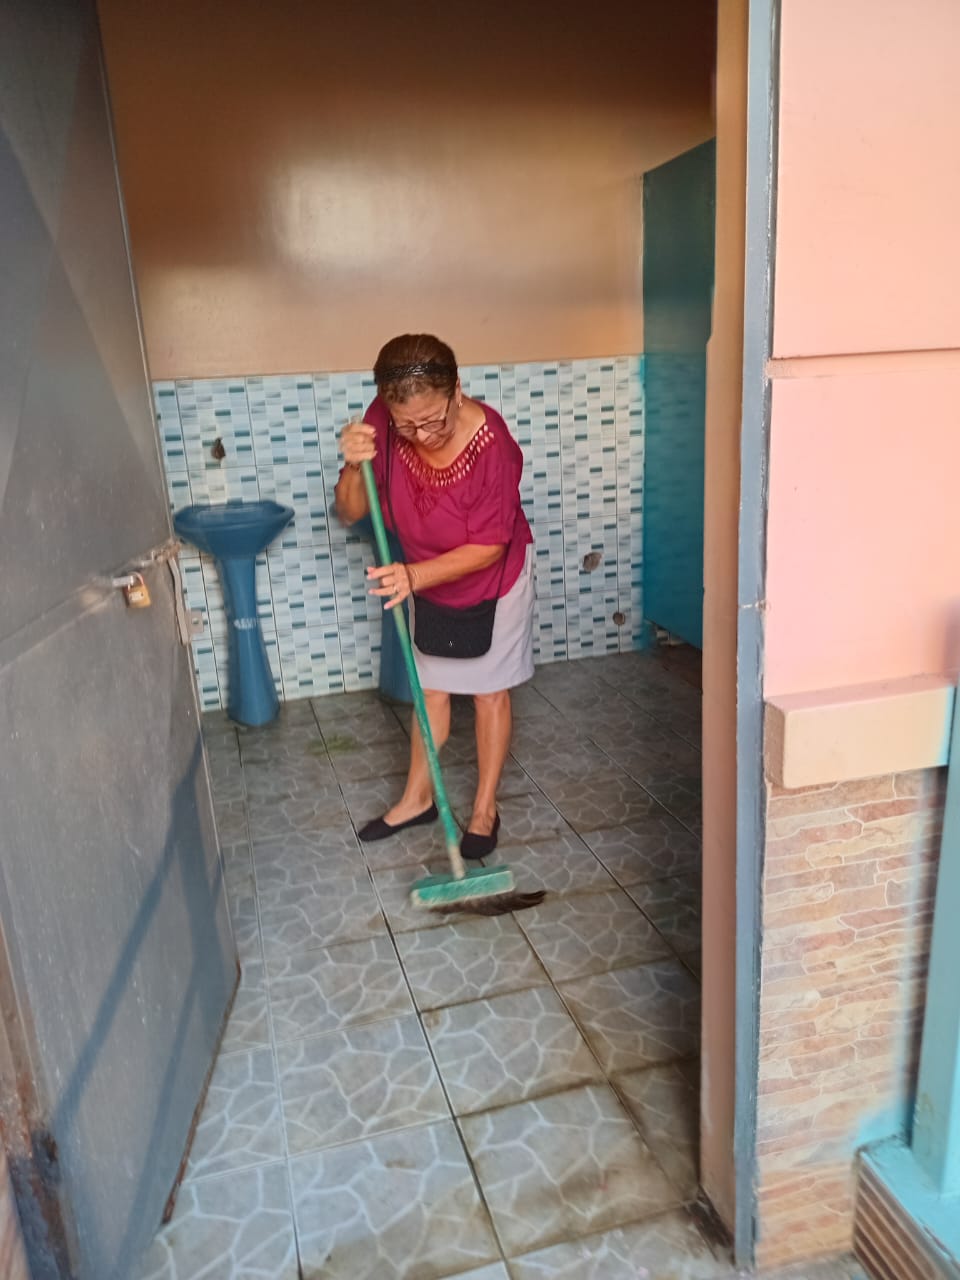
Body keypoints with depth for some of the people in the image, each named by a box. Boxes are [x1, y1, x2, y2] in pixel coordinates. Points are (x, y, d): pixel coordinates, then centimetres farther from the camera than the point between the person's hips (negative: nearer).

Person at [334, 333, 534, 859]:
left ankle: (485, 809, 27)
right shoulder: (382, 423, -23)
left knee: (489, 691, 10)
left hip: (492, 580, -4)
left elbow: (488, 547, -27)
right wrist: (354, 467, -37)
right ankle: (417, 797, 35)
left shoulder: (492, 444, -35)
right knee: (430, 688, 17)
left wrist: (415, 575, -39)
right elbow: (350, 513, -17)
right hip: (426, 580, 4)